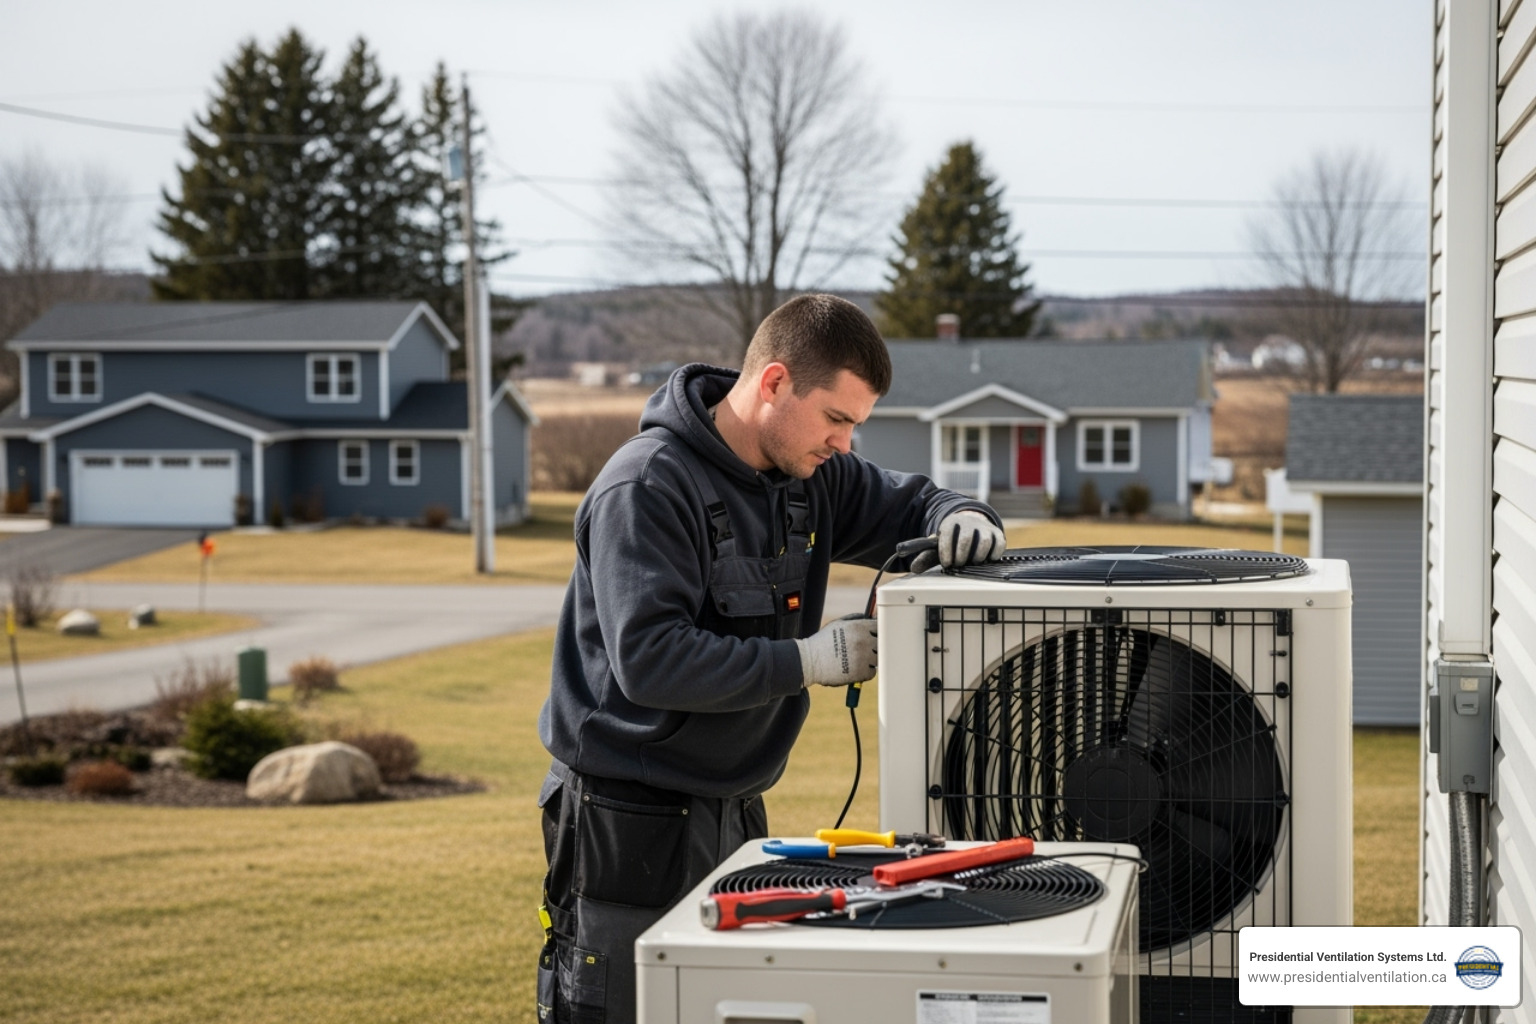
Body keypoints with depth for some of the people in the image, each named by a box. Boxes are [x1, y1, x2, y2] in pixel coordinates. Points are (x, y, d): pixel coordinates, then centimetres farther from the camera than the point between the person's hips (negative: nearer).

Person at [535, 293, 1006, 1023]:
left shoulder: (808, 472, 4)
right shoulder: (647, 487, -19)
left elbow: (906, 507, 17)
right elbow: (649, 659, -27)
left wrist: (959, 519, -8)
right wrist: (807, 660, -25)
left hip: (733, 809, 8)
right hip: (630, 818, -8)